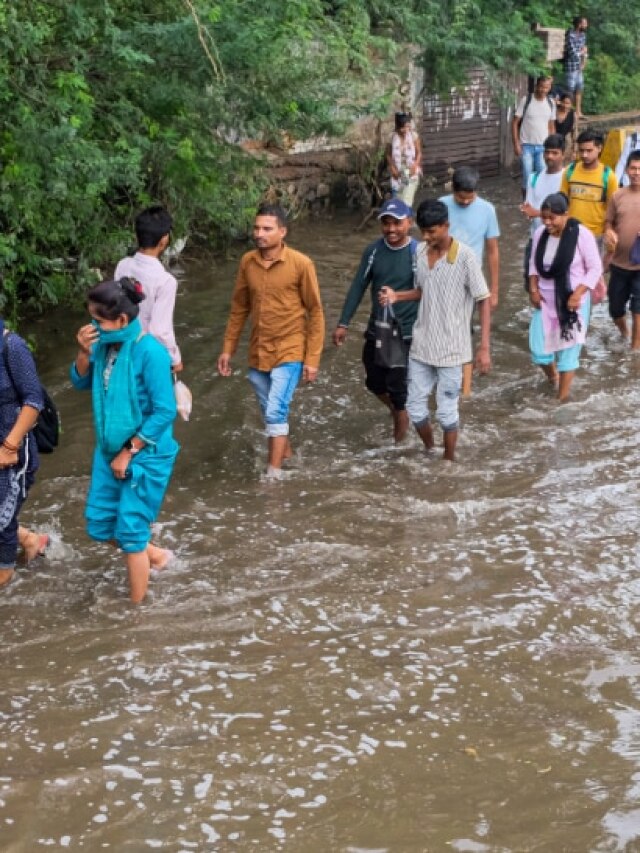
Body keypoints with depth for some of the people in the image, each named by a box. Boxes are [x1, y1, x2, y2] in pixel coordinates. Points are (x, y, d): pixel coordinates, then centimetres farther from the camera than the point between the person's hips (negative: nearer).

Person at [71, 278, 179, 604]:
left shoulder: (149, 352, -24)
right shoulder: (105, 343, -6)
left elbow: (164, 413, -22)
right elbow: (82, 383, 8)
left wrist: (128, 452, -17)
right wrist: (84, 353, -13)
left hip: (145, 455, -7)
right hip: (109, 450, 7)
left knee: (129, 532, 2)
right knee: (99, 525, 15)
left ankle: (136, 608, 20)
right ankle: (155, 555, 40)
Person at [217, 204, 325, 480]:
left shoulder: (301, 264, -14)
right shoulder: (247, 262, -1)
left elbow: (315, 313, -9)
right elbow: (239, 309, 10)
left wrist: (312, 358, -11)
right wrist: (228, 349, 9)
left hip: (289, 351, -5)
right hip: (258, 352, 5)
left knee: (275, 412, -14)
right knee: (271, 412, 18)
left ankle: (273, 474, -7)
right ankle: (285, 451, 41)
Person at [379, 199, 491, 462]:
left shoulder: (465, 257, -16)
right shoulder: (419, 252, 2)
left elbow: (484, 301, -13)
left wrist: (484, 347, -18)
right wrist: (397, 296, -4)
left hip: (451, 349, -6)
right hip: (421, 345, 6)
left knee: (446, 410, 5)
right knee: (415, 405, 12)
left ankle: (449, 461, 25)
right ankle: (429, 451, 36)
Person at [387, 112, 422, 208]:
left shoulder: (414, 136, -10)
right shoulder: (392, 137, -8)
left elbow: (419, 153, 0)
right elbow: (389, 155, 2)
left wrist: (415, 166, -16)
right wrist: (392, 168, -10)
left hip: (411, 173, -2)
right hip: (398, 174, 2)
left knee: (406, 201, -10)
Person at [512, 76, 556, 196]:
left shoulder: (551, 103, 4)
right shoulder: (526, 100, -8)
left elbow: (551, 126, 13)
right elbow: (515, 123, -5)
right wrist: (516, 144, -11)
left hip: (543, 146, 3)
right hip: (526, 146, -3)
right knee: (527, 177, -2)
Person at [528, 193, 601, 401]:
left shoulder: (582, 235, -17)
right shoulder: (540, 233, -3)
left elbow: (595, 269, -11)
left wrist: (577, 294, -19)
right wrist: (533, 289, -2)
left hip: (572, 300, -4)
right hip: (545, 299, 4)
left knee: (568, 349, 2)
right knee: (538, 349, 4)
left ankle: (562, 398, 15)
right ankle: (553, 378, 36)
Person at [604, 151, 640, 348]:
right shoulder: (617, 196, 1)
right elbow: (609, 222, 10)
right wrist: (609, 232, -14)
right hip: (619, 262, 3)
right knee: (615, 307, 15)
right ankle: (624, 333, 44)